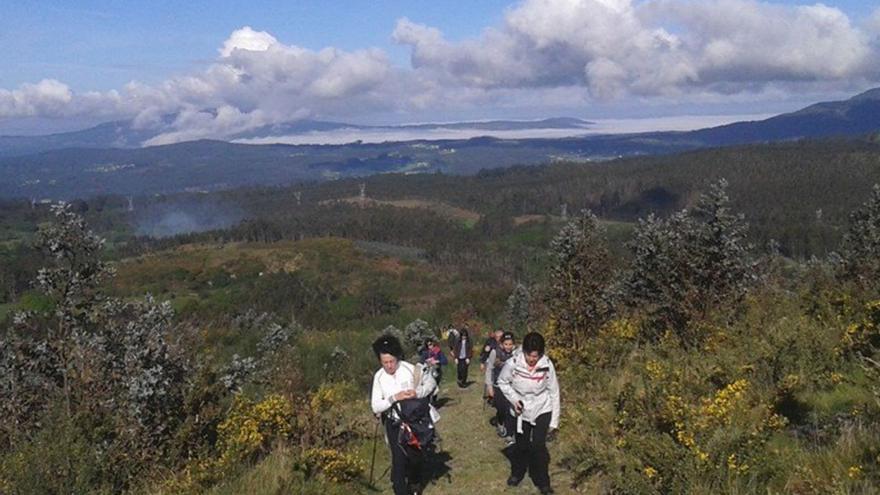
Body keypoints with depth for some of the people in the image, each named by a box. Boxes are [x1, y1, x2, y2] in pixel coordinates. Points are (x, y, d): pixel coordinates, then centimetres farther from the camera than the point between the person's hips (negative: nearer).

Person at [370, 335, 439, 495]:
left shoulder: (410, 369, -15)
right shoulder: (378, 377, -10)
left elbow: (431, 382, 0)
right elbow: (375, 406, -12)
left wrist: (418, 392, -20)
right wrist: (394, 398, -27)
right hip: (394, 424, 0)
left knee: (417, 455, 18)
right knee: (399, 460, -7)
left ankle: (414, 482, 48)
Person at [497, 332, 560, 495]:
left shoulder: (547, 365, -22)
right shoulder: (512, 363, -23)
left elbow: (554, 393, -10)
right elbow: (502, 382, -3)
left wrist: (554, 420, -6)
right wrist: (514, 399, -17)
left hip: (542, 409, -1)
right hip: (522, 410, 1)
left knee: (538, 445, -9)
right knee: (521, 444, 15)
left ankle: (542, 482, 9)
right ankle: (517, 473, 40)